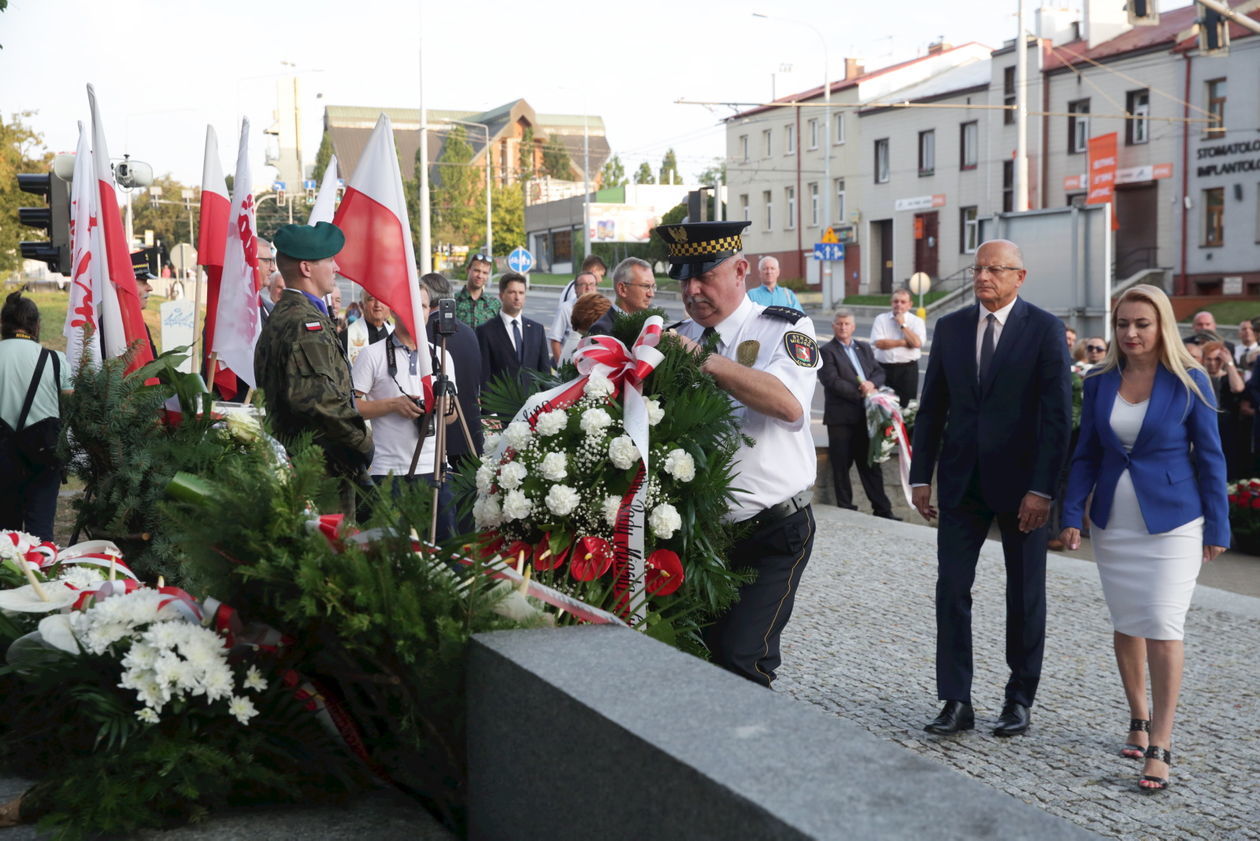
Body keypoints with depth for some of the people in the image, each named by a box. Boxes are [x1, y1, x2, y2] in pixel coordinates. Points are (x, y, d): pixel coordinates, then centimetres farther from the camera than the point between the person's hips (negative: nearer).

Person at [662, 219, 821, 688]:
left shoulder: (785, 329, -6)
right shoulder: (680, 337, 11)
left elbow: (788, 403, -26)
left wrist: (706, 360, -30)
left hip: (773, 532, -5)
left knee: (742, 659, -13)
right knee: (702, 655, 9)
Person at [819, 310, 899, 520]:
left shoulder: (864, 348, 17)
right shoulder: (827, 351, -3)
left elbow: (879, 372, 12)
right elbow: (833, 381, -13)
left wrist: (872, 384, -10)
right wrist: (861, 393, -16)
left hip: (865, 416, 5)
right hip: (841, 418, -5)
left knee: (871, 464, 8)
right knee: (841, 466, 2)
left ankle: (882, 509, 11)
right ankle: (846, 508, 10)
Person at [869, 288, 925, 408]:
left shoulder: (917, 321, 5)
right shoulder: (881, 319, 7)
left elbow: (917, 343, -12)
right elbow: (879, 343, -7)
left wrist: (903, 324, -7)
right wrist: (904, 342, -8)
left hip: (907, 370, -1)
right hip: (884, 368, 1)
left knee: (906, 406, 0)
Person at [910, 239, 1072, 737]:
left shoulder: (1045, 330, -5)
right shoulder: (950, 328, 6)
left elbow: (1057, 415, -10)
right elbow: (932, 407, 9)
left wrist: (1041, 489, -16)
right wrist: (921, 476, 3)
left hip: (1021, 483, -3)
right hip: (962, 481, 3)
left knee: (1025, 596, 8)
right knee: (951, 589, -1)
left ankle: (1020, 700, 21)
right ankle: (956, 702, 6)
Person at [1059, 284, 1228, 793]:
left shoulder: (1189, 382, -5)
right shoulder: (1100, 383, 4)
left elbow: (1209, 456, -1)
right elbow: (1087, 454, 8)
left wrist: (1216, 527, -1)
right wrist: (1072, 514, -1)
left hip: (1171, 521, -4)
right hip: (1113, 522, 4)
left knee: (1163, 626, -9)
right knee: (1126, 624, 10)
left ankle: (1160, 746, -2)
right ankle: (1139, 721, 28)